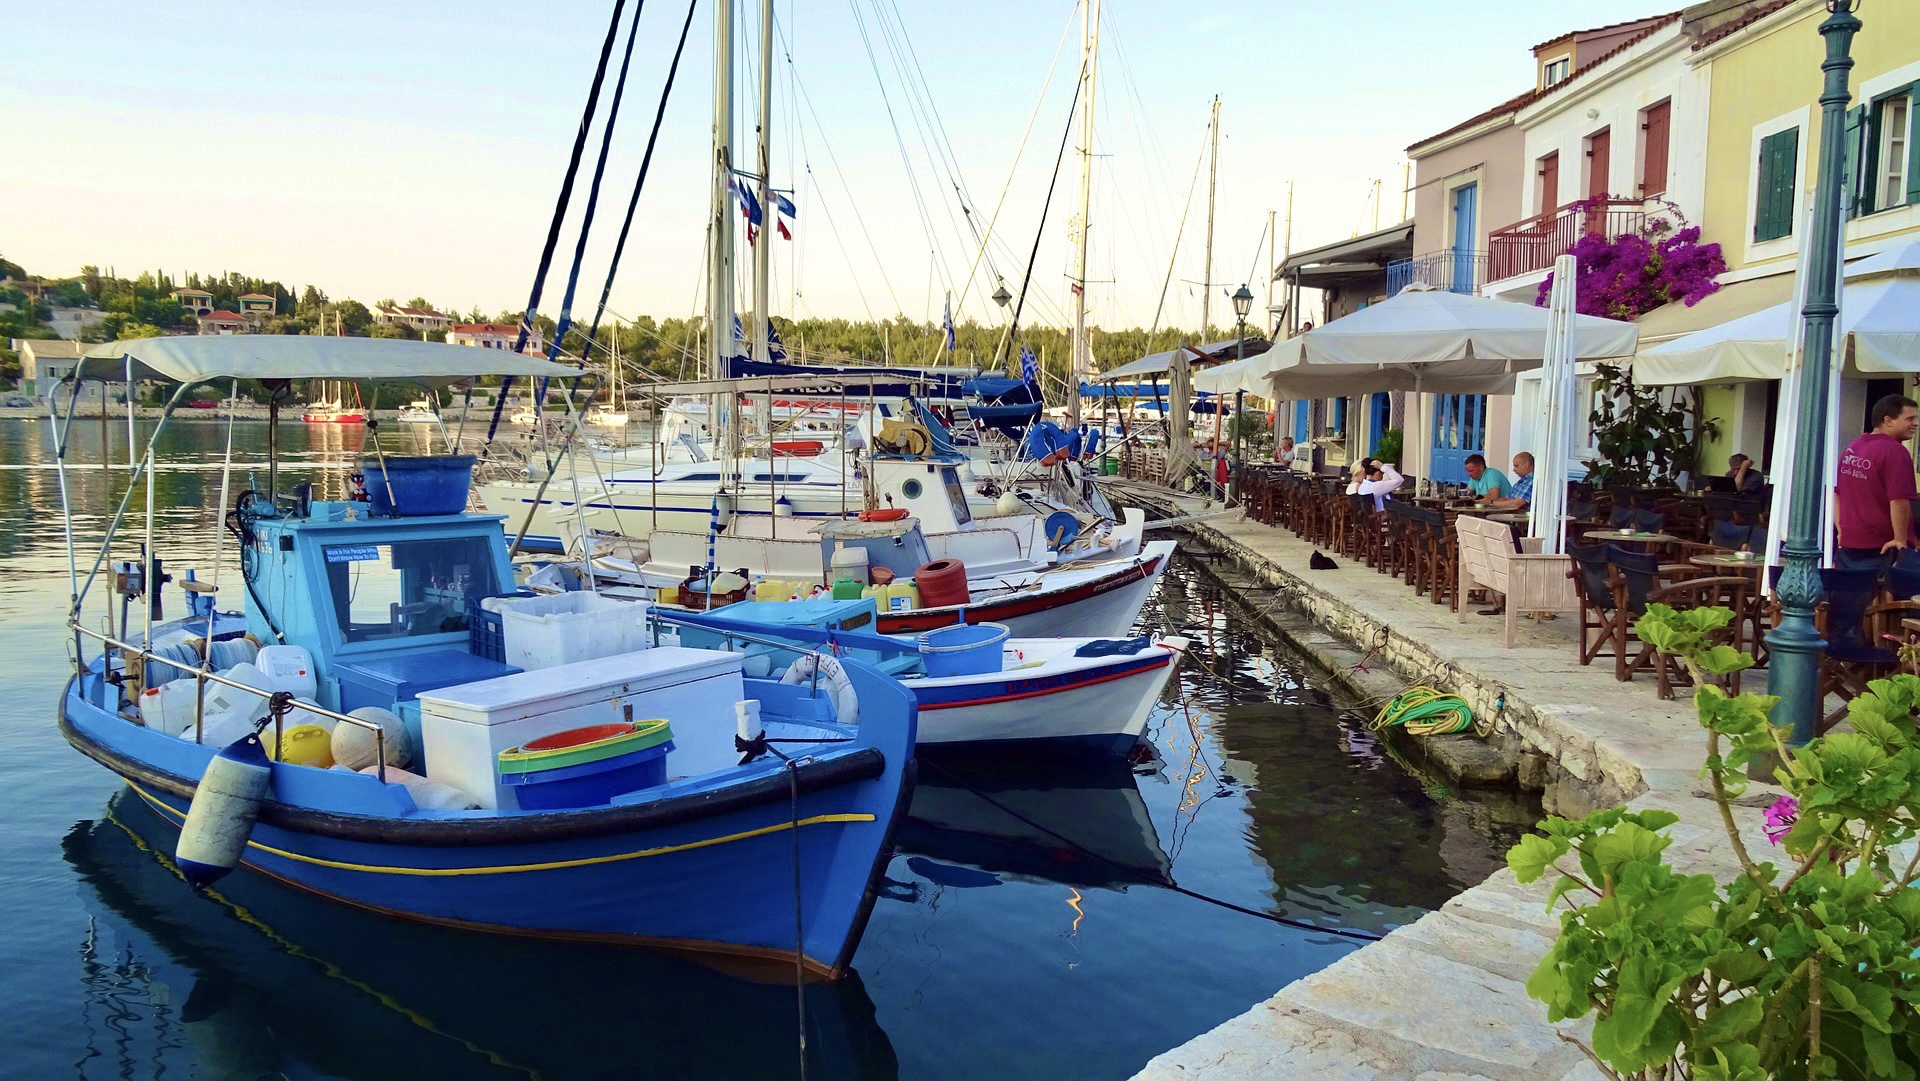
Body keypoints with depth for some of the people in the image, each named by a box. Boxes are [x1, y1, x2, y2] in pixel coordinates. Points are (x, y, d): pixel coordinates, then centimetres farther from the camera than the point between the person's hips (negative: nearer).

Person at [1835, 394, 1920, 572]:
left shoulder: (1851, 448, 10)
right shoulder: (1895, 452, -15)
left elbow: (1836, 494, 15)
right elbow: (1899, 501, -22)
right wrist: (1901, 540, -14)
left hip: (1847, 546, 7)